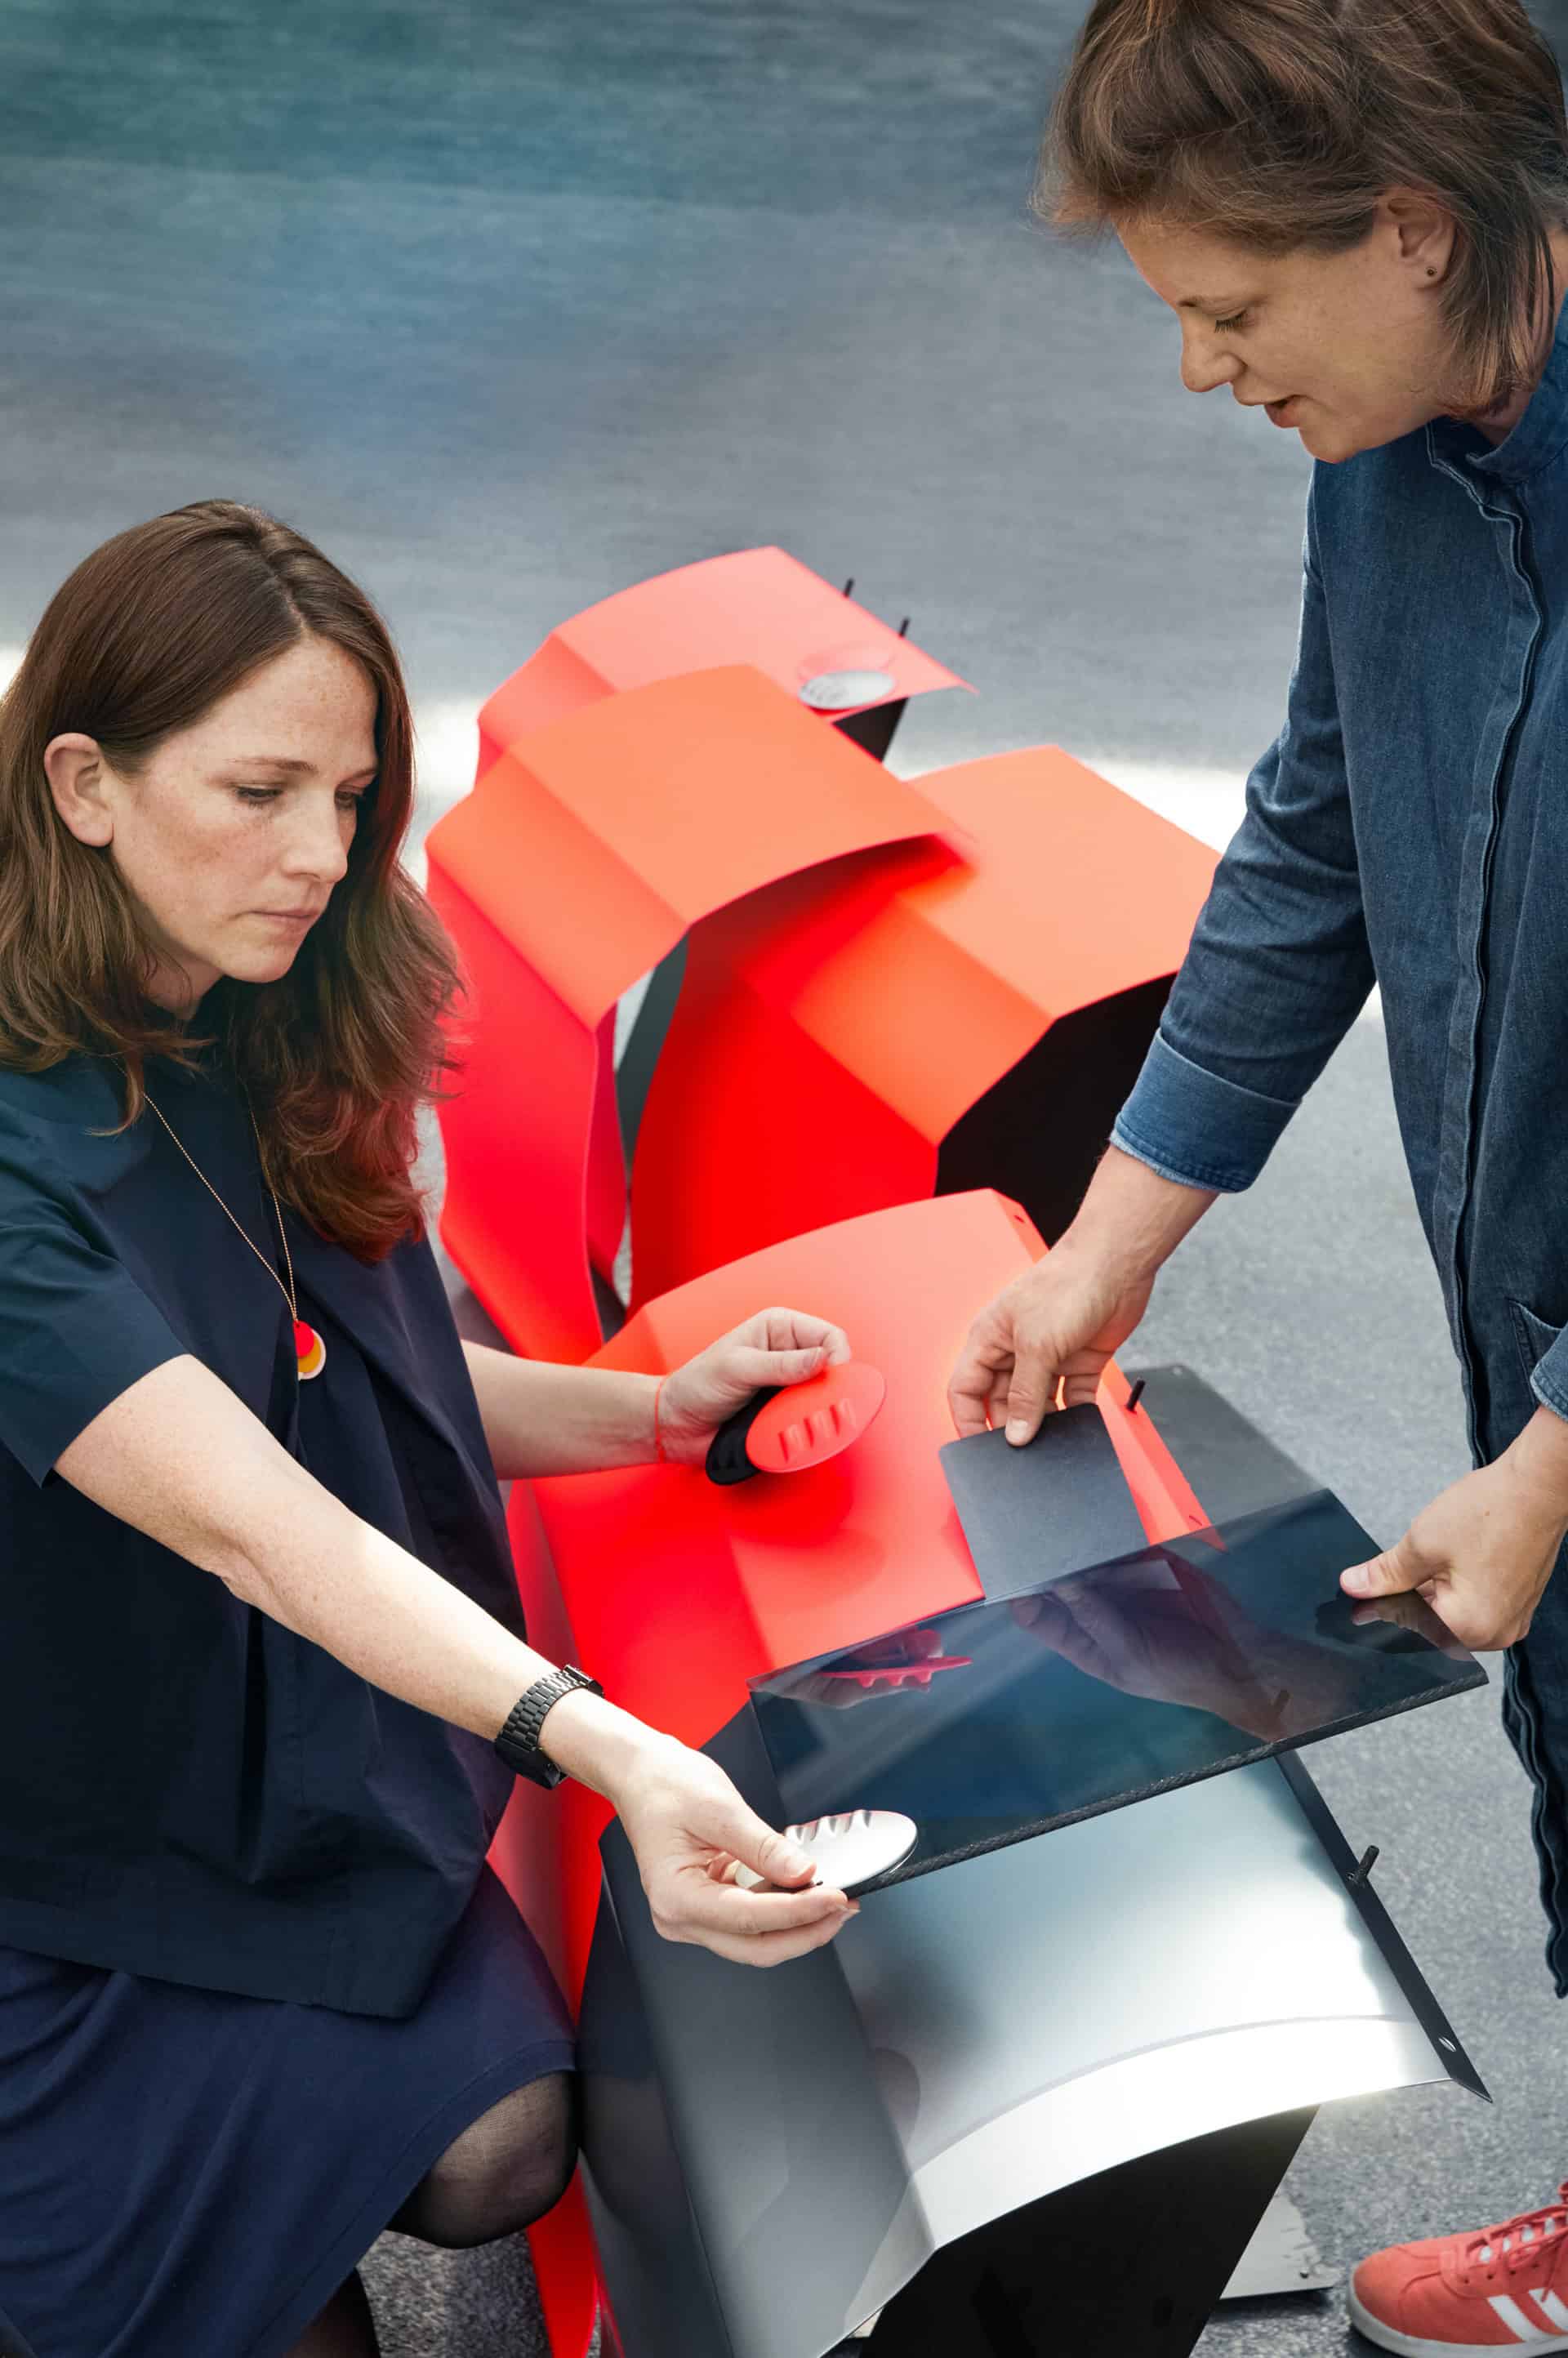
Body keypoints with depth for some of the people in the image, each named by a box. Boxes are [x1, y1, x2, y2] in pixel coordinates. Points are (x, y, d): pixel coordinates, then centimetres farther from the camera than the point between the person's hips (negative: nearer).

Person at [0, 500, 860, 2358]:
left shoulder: (279, 1039, -3)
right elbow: (248, 1522, -37)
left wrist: (656, 1411, -8)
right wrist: (605, 1751, -49)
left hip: (311, 1767, 6)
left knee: (497, 2156, -11)